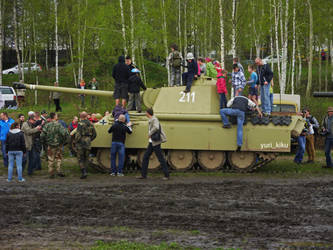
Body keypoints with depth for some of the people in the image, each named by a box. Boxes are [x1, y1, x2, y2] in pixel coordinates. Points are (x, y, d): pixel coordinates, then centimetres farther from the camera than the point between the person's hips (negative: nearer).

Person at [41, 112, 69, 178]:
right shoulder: (58, 125, -14)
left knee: (51, 160, 11)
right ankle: (59, 171, 8)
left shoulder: (47, 126, -6)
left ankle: (51, 173, 12)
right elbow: (65, 133, -23)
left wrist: (46, 141, 10)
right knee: (58, 158, 14)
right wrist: (64, 141, -6)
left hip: (50, 146, 2)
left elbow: (42, 136, -8)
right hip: (58, 145, -2)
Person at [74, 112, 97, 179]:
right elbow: (94, 135, 12)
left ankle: (83, 172, -12)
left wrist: (75, 142, -5)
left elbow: (78, 135, -20)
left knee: (80, 159, 0)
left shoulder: (80, 124, -13)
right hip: (88, 144, 5)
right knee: (86, 159, 15)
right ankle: (85, 172, 14)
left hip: (80, 144, -5)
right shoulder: (90, 124, 7)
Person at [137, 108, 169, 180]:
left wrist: (150, 134, -22)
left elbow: (156, 128, -32)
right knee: (145, 157, 9)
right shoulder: (150, 120, 14)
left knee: (160, 158, -6)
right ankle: (143, 174, 14)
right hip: (151, 142, 10)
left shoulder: (154, 119, -15)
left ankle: (166, 175, -1)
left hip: (156, 142, -10)